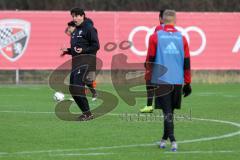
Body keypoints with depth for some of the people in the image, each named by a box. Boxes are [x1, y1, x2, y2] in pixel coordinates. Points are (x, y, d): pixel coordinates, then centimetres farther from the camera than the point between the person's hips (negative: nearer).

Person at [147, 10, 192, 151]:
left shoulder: (155, 37, -1)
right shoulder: (182, 38, 5)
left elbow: (150, 60, 1)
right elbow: (187, 62, 6)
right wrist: (188, 83, 13)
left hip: (161, 80, -2)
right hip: (178, 81, 2)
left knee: (167, 111, -3)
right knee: (170, 111, 17)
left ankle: (173, 140, -18)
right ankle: (164, 139, 27)